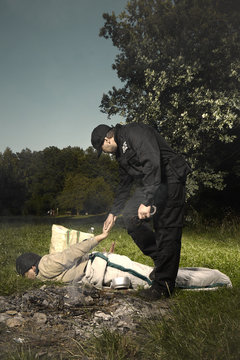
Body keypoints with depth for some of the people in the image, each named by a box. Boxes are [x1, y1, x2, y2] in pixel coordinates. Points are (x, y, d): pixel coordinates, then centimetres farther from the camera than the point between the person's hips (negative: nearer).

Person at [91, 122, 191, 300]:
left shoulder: (134, 132, -14)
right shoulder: (121, 151, 17)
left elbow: (152, 163, -27)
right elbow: (124, 184, 24)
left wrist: (146, 201, -31)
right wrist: (114, 212, 25)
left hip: (170, 179, -9)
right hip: (148, 184, 9)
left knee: (167, 230, -9)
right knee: (130, 215, -4)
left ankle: (164, 286, -3)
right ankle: (160, 259, 7)